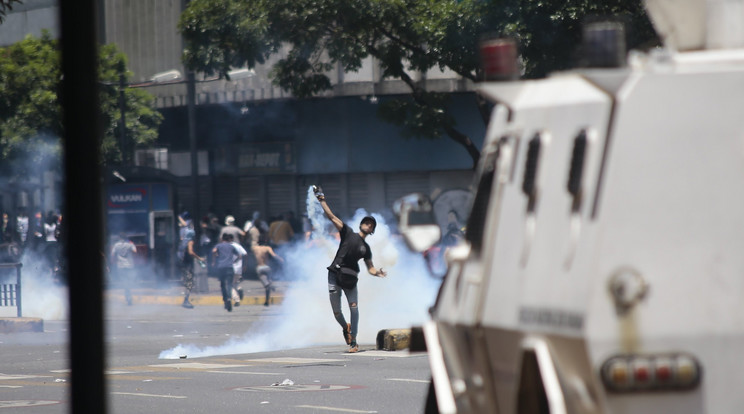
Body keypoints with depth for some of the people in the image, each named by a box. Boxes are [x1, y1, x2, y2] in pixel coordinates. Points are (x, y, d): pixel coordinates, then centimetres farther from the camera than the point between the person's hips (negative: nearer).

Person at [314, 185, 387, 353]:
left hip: (350, 278, 2)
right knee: (336, 312, -2)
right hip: (335, 274, -2)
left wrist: (377, 272, -6)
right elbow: (332, 217, 1)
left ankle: (353, 341, -9)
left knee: (353, 307, -13)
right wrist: (321, 199, -4)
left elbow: (370, 268, 17)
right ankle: (345, 328, 29)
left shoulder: (366, 248, 16)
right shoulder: (348, 233, 7)